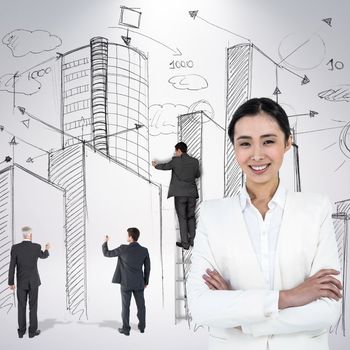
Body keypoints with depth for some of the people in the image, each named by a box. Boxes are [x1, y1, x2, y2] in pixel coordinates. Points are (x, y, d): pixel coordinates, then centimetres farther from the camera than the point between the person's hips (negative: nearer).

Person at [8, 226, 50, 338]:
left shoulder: (15, 248, -10)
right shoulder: (36, 247, -9)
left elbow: (12, 267, -8)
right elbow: (43, 256, 14)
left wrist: (11, 283, 1)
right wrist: (46, 250, 37)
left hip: (21, 282, 1)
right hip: (33, 282, -1)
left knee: (21, 306, 10)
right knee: (33, 306, 7)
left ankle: (21, 331, 15)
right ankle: (32, 331, 10)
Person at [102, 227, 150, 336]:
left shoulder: (123, 249, -15)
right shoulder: (144, 250, -5)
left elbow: (106, 253, -4)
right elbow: (147, 268, 2)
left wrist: (105, 242, 13)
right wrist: (146, 281, 14)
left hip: (126, 283, -3)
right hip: (139, 283, 3)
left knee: (126, 306, 7)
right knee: (141, 305, 14)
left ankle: (126, 329, 14)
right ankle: (142, 327, 23)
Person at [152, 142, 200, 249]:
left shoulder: (176, 161, -6)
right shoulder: (195, 161, 4)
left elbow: (165, 166, 10)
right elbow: (198, 175, 16)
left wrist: (156, 165, 29)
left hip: (180, 194, -3)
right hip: (192, 194, 3)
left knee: (182, 218, 2)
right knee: (191, 217, 15)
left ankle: (185, 243, 2)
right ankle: (193, 240, 16)